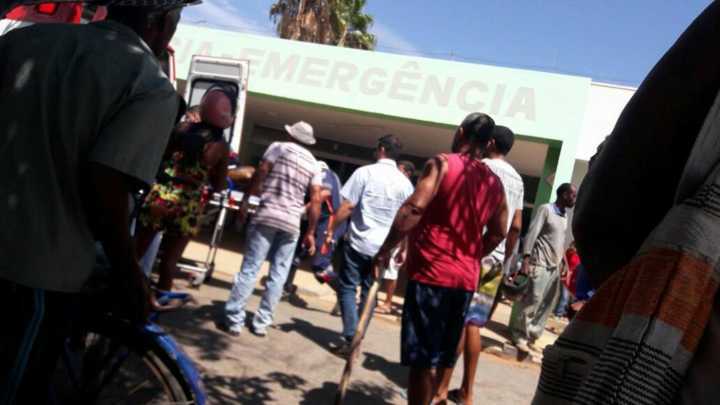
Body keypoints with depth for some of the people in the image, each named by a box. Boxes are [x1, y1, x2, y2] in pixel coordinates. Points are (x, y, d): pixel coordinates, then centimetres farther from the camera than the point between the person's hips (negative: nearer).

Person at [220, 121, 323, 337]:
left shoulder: (279, 147, 4)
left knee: (249, 268, -2)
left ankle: (234, 320, -2)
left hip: (266, 216, -2)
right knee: (278, 275, 8)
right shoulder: (314, 164, 12)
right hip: (292, 223, 3)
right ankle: (262, 323, 11)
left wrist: (245, 200, 3)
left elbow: (260, 174, -6)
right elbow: (316, 201, 7)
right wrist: (310, 233, 9)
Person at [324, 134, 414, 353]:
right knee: (369, 293, 13)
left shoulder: (365, 172, -6)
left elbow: (347, 207, -10)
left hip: (359, 243, -4)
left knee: (347, 288, 5)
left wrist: (332, 230, -1)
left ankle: (350, 339, -5)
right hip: (384, 247, 4)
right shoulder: (405, 182, 5)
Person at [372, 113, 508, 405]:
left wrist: (385, 250, -13)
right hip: (465, 278, 6)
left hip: (431, 273, -6)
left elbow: (414, 209, -19)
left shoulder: (443, 164, -8)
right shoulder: (495, 182, 10)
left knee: (422, 358, 0)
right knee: (442, 356, 17)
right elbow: (498, 232, 15)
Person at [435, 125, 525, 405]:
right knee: (473, 325, 10)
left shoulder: (481, 167, -4)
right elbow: (516, 226, 14)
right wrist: (506, 258, 21)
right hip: (496, 259, 7)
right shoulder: (517, 179, 16)